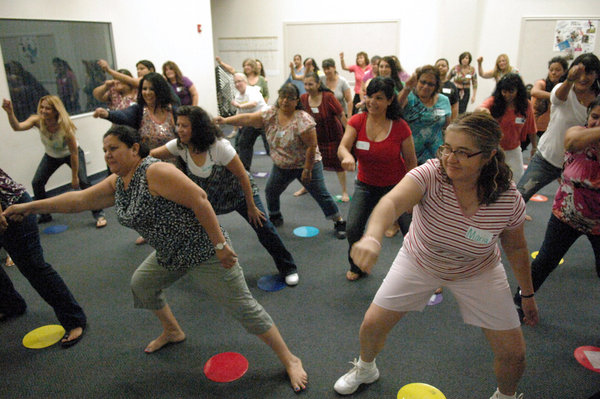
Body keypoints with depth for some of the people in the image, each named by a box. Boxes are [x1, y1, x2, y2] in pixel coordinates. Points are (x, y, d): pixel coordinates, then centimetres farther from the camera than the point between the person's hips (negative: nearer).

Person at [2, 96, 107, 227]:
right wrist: (10, 113, -60)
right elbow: (17, 127, -40)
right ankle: (45, 215, 18)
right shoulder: (38, 121, -24)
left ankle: (99, 214, -9)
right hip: (51, 156, 5)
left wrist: (74, 177, -22)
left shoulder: (65, 127, -33)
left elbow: (74, 153, -27)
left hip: (70, 154, -4)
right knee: (36, 183, -2)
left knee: (83, 181, -21)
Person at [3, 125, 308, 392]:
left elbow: (199, 200, -27)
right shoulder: (117, 184, 7)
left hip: (204, 251, -9)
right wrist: (30, 206, 14)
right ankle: (173, 332, 49)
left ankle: (289, 359, 9)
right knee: (141, 284, 26)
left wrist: (219, 244, -27)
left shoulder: (155, 172, -22)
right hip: (171, 254, 9)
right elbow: (78, 199, 15)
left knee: (242, 306, -6)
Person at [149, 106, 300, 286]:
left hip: (238, 193, -5)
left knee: (263, 227, -9)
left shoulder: (219, 146, -31)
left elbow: (243, 176, -25)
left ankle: (288, 268, 10)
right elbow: (151, 155, -8)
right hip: (209, 197, 5)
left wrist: (251, 207, -19)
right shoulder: (179, 146, -15)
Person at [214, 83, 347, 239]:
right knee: (270, 191, 14)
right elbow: (248, 118, -13)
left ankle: (339, 222, 11)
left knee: (321, 195, -3)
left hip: (306, 165, -6)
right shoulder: (271, 114, -6)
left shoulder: (303, 120, -23)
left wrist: (307, 170, -21)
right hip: (281, 166, 6)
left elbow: (312, 146, -22)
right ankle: (275, 218, 39)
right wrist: (226, 120, -25)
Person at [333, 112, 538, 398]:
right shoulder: (430, 175, -31)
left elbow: (515, 247, -4)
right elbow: (392, 202, -50)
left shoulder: (509, 200, -23)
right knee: (372, 324, 1)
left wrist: (528, 294, 7)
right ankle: (365, 369, 38)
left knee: (513, 353, 2)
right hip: (418, 262, 0)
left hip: (478, 274, 1)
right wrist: (372, 237, -71)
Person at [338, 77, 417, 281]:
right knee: (352, 229, -8)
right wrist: (347, 156, -45)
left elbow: (411, 161, -7)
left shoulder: (400, 126, -14)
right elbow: (342, 147, -21)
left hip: (395, 185, -2)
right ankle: (357, 267, 22)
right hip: (366, 185, 2)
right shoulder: (357, 121, -9)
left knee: (412, 232, -3)